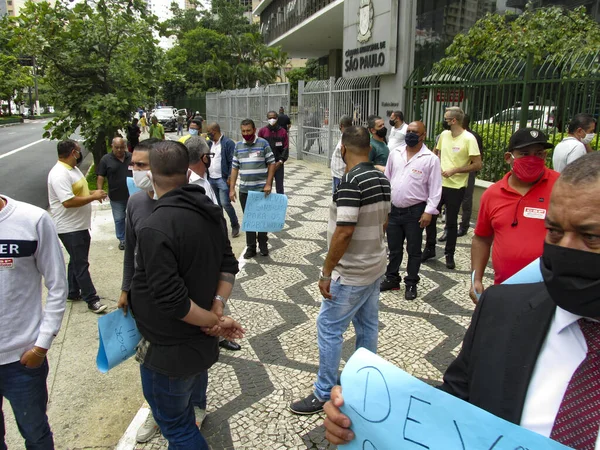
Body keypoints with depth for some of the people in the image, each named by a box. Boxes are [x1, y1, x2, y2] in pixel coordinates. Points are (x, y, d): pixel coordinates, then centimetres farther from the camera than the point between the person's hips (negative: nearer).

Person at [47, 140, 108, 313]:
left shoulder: (72, 168, 10)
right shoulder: (60, 174, -23)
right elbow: (68, 201, -30)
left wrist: (93, 193, 6)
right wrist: (93, 197, -22)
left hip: (80, 225, 10)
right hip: (69, 228, -10)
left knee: (77, 261, 19)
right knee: (80, 264, -3)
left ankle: (73, 292, 33)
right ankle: (91, 299, 4)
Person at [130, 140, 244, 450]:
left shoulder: (155, 228, -28)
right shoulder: (209, 211, -1)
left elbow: (171, 300, -28)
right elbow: (228, 265, 4)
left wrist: (215, 320, -15)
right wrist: (218, 307, -9)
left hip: (169, 353, -8)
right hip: (203, 344, 8)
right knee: (192, 410, 30)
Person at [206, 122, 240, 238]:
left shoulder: (228, 143, -11)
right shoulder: (209, 143, 11)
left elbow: (232, 162, -14)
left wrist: (230, 178, -17)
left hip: (223, 179, -7)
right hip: (211, 179, 7)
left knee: (225, 203, -8)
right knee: (216, 205, 14)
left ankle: (235, 225, 10)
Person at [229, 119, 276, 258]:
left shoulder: (263, 143, -5)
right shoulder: (238, 146, 6)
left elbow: (271, 164, -4)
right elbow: (234, 168, 8)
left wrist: (268, 184, -12)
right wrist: (232, 189, 3)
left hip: (261, 189, -3)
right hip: (244, 190, 3)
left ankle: (263, 245, 25)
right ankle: (251, 247, 20)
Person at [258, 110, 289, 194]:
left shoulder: (283, 131, 1)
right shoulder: (262, 131, 1)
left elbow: (286, 148, -1)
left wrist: (281, 161, -10)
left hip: (278, 164, 0)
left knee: (279, 187, 6)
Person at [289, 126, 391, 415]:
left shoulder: (350, 182, -23)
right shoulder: (382, 178, 4)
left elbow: (344, 232, -27)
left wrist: (326, 273, -19)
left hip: (351, 273, -9)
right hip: (375, 266, 9)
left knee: (329, 327, 3)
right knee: (367, 325, 19)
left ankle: (324, 393, 15)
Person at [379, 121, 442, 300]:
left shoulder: (430, 159, -8)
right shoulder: (395, 153, 5)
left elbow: (435, 188, -8)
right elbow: (386, 179, 11)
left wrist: (429, 211, -13)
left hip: (415, 211, -4)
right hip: (393, 209, 4)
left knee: (413, 250, 9)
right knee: (394, 248, 16)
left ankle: (411, 283, 23)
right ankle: (392, 279, 31)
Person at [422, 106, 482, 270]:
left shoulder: (468, 139, -13)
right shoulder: (444, 135, 4)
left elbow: (477, 165, -14)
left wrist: (454, 170, -17)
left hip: (456, 187, -5)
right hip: (439, 184, 5)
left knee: (451, 222, 6)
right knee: (430, 216, 9)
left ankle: (449, 254, 22)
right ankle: (429, 248, 27)